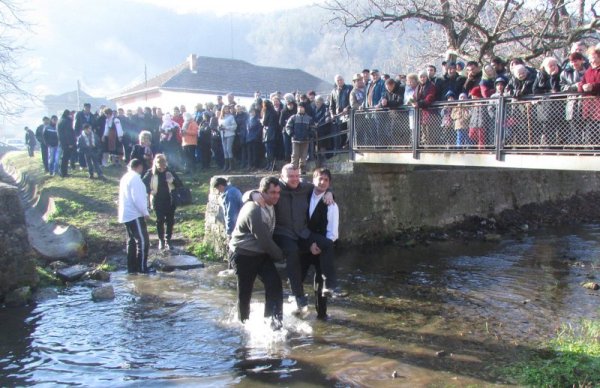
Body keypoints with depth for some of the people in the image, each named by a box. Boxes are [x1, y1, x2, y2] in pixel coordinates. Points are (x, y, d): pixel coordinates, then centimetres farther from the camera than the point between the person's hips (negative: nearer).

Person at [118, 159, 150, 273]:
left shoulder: (126, 177, 15)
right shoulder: (135, 178, -15)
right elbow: (137, 198, -21)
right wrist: (145, 212, -13)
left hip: (127, 214, 10)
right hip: (135, 215, -10)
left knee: (132, 241, 13)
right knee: (142, 241, -6)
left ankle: (132, 267, 16)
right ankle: (142, 268, -5)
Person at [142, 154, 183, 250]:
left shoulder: (170, 171, -8)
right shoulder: (151, 173, -11)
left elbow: (179, 184, -2)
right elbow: (144, 183, -3)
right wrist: (150, 191, -15)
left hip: (170, 200, 1)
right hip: (157, 201, -1)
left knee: (170, 220, 7)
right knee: (160, 221, 8)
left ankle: (168, 240, 21)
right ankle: (161, 240, 23)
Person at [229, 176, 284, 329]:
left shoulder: (270, 206, 0)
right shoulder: (254, 211, -27)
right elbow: (264, 240, -22)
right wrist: (280, 255, -9)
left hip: (261, 253, 7)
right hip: (244, 255, -7)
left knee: (274, 282, -9)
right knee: (245, 291, 4)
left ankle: (274, 319, -7)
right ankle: (244, 322, 24)